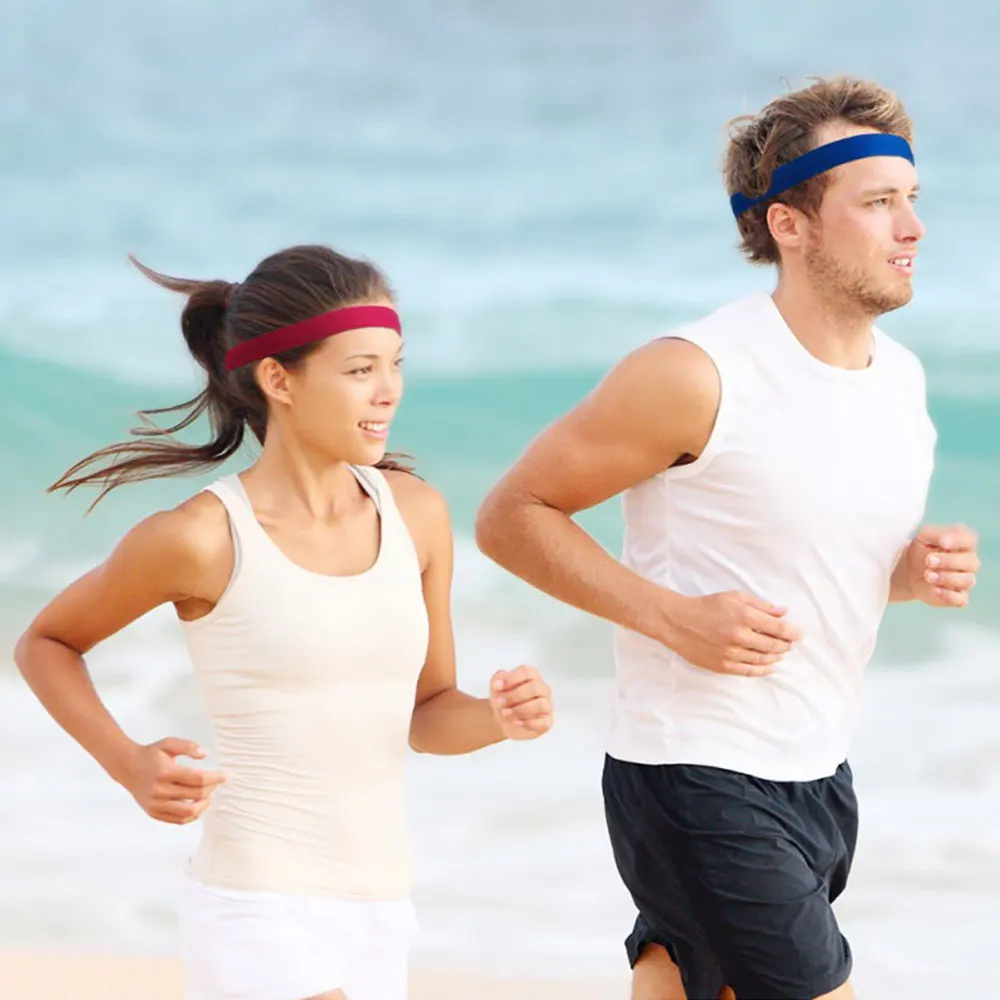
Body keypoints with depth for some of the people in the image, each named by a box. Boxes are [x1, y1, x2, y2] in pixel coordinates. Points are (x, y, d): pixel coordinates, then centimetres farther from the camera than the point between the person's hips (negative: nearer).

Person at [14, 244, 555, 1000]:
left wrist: (498, 717, -6)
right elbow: (46, 643, 6)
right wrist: (131, 768, -9)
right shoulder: (202, 539, -10)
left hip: (379, 914, 6)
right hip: (259, 913, -6)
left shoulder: (416, 513, 4)